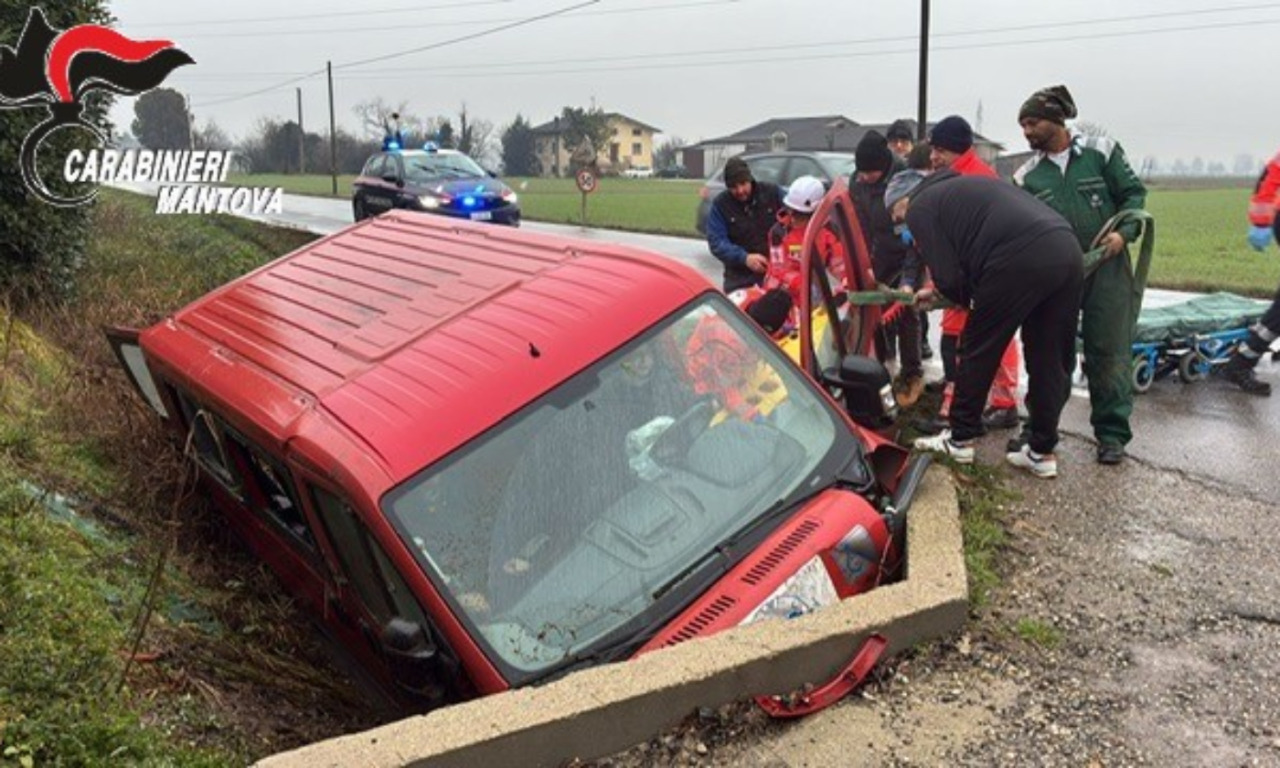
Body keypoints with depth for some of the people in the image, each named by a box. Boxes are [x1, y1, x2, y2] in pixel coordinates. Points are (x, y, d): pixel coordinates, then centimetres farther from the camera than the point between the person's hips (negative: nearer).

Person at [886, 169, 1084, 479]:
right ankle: (1042, 452, 23)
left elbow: (949, 277, 2)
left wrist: (971, 300, 21)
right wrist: (938, 293, 41)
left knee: (978, 351, 9)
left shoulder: (920, 209, 9)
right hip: (1068, 251, 8)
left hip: (1021, 260, -8)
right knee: (1050, 358, 14)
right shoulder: (960, 187, 34)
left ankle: (960, 439, 21)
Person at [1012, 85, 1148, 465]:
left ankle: (1112, 432, 12)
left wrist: (1124, 232, -13)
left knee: (1107, 351, 1)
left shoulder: (1101, 151, 0)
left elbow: (1133, 194, 3)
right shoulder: (1026, 176, 6)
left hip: (1107, 267, -2)